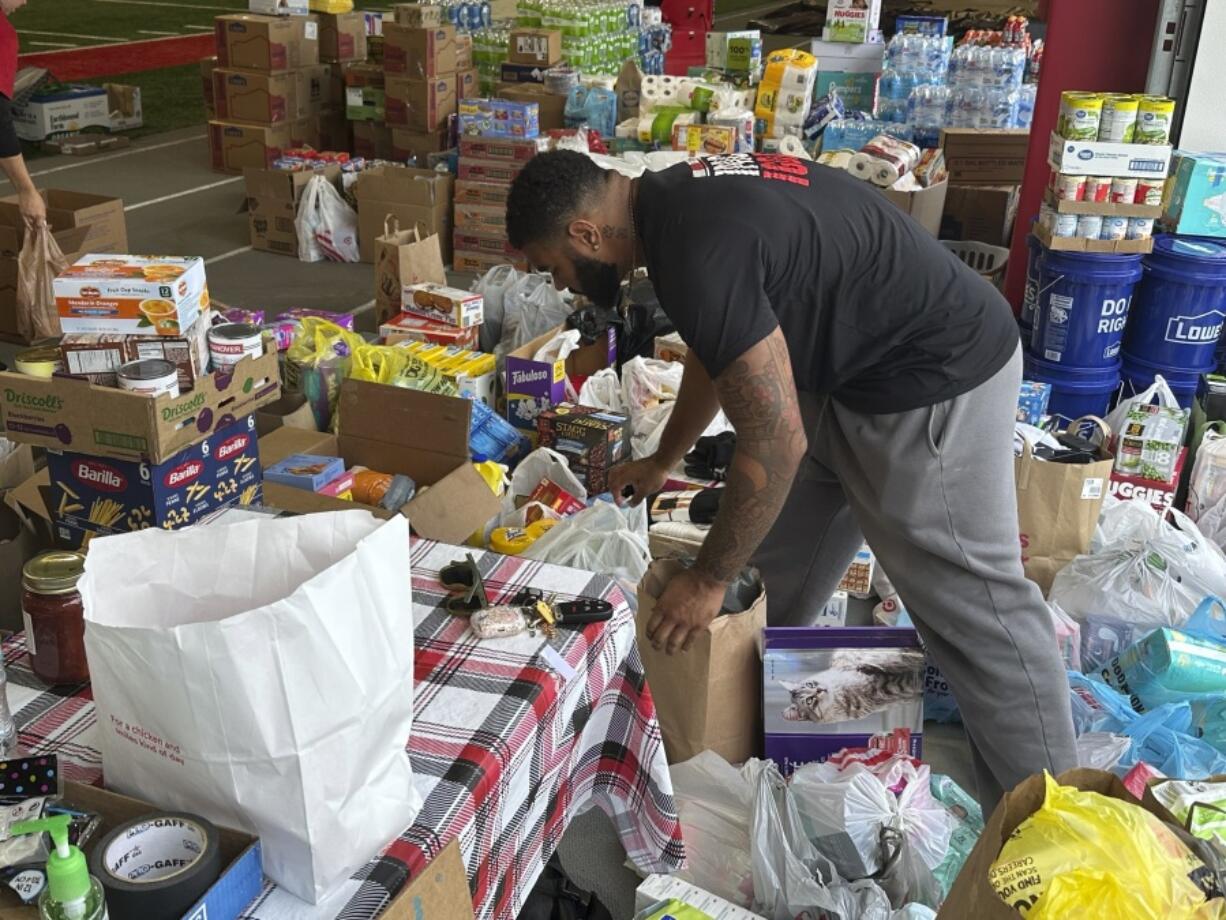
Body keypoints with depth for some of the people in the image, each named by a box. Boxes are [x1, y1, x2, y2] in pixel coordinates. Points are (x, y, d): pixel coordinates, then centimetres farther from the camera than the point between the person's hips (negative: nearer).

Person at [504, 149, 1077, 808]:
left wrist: (707, 580, -13)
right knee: (779, 568, 18)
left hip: (935, 384, -10)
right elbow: (717, 353, 19)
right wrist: (663, 463, 31)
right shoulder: (673, 198, 3)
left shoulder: (699, 254, -29)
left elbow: (774, 444, -26)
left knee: (968, 602, -2)